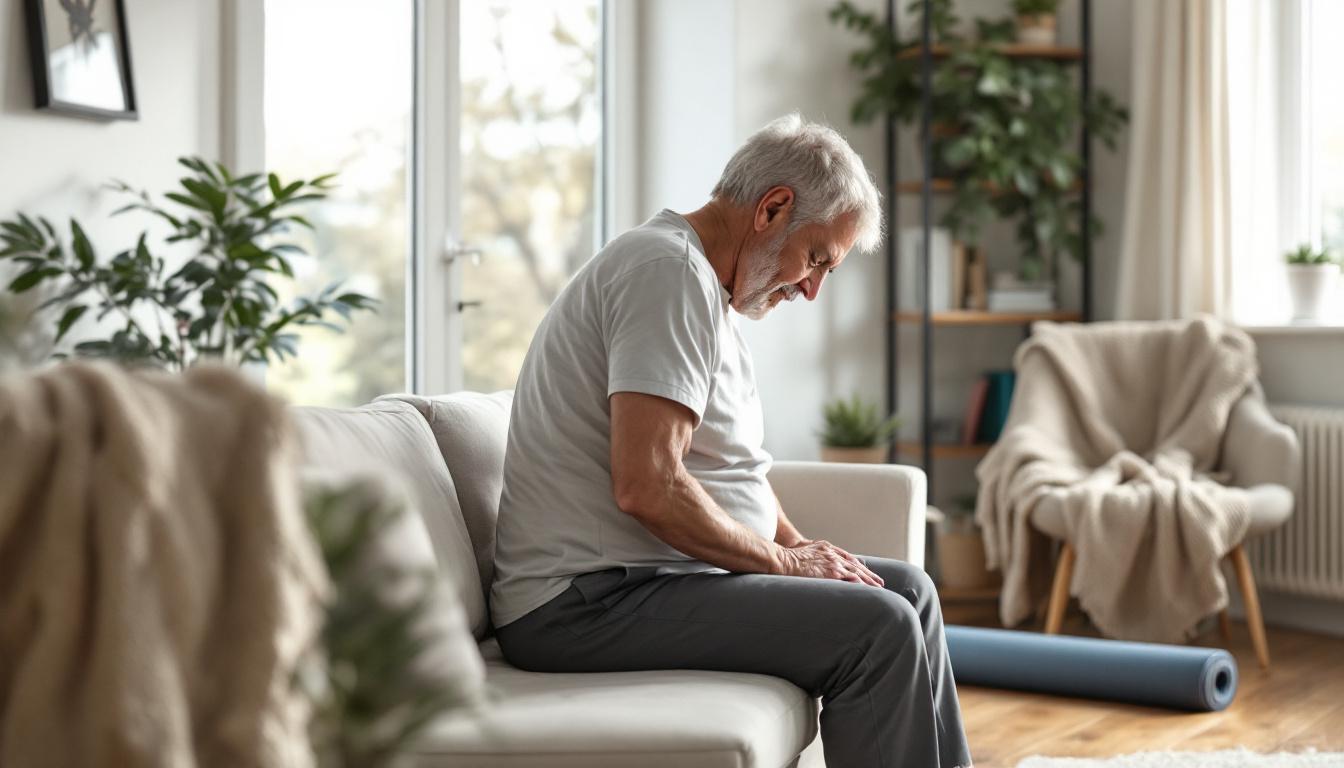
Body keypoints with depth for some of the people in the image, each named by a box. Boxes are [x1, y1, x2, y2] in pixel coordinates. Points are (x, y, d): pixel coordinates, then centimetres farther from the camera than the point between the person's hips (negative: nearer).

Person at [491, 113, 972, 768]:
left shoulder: (704, 287, 17)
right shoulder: (671, 271, -17)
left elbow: (725, 467, 24)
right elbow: (646, 487, -26)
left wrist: (805, 551, 7)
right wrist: (779, 560, -12)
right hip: (589, 601, -11)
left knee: (907, 587, 12)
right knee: (877, 628, -20)